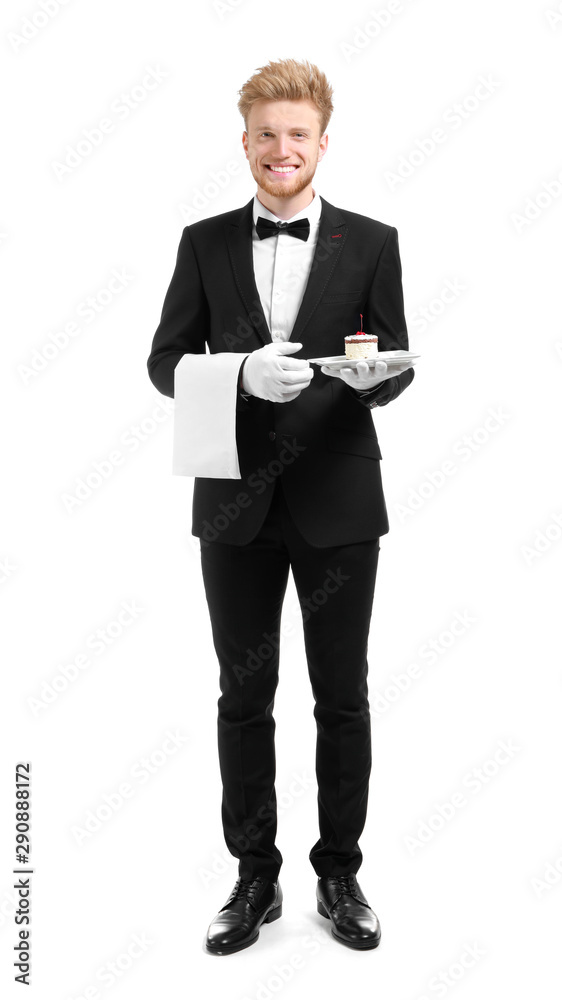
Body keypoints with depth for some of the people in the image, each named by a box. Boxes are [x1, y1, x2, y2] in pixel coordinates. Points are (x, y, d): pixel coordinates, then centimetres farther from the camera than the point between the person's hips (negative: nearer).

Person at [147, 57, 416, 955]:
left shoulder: (371, 242, 3)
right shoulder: (206, 242, 6)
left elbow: (399, 367, 3)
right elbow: (166, 361, 3)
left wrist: (372, 370, -21)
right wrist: (241, 373, -17)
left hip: (337, 499, -1)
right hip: (238, 500, 1)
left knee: (343, 696, 8)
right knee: (244, 696, 10)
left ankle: (339, 874, 26)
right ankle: (255, 877, 26)